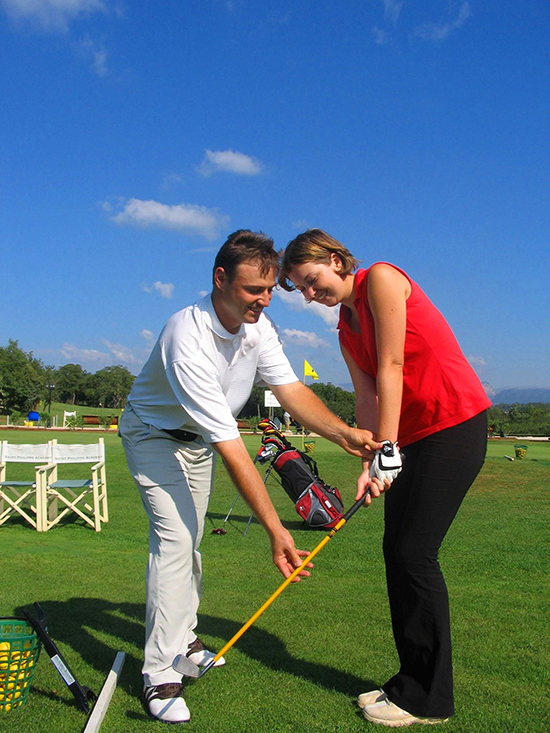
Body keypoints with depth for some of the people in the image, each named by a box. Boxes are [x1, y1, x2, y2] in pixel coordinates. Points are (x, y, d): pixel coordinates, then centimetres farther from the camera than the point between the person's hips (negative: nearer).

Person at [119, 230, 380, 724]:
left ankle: (183, 637, 32)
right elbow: (230, 446, -42)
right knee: (175, 536, -18)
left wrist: (343, 433, -36)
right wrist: (274, 527, -43)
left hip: (200, 439, 7)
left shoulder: (257, 325, -13)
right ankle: (159, 673, -8)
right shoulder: (188, 339, -39)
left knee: (191, 537, 14)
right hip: (154, 435, -7)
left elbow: (290, 388, -17)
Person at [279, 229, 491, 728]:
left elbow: (390, 368, -16)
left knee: (415, 553, -9)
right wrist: (369, 461, -9)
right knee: (397, 551, 7)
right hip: (412, 435, 9)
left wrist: (387, 449, -18)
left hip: (456, 424, -9)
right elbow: (367, 395, 6)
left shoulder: (381, 278, -9)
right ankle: (412, 681, 19)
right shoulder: (346, 331, 15)